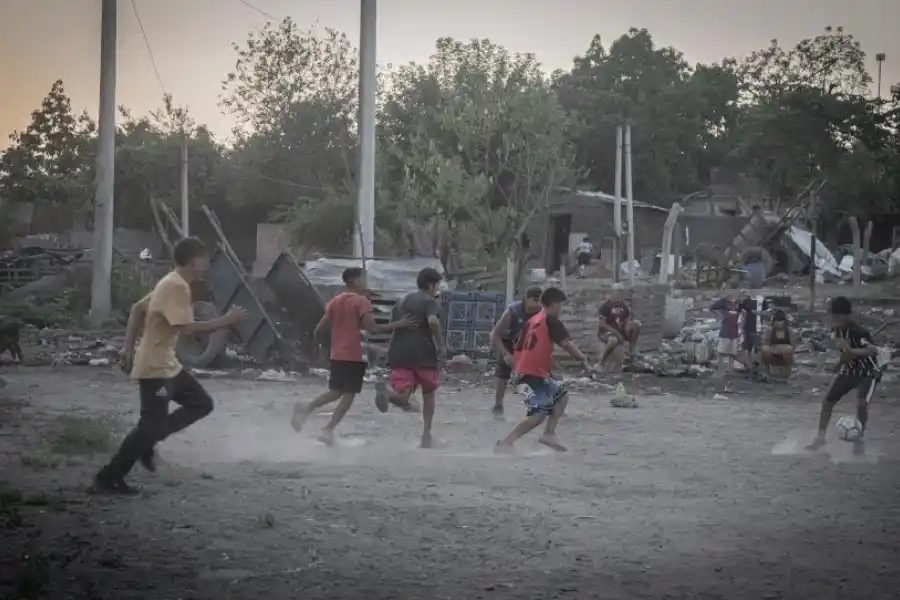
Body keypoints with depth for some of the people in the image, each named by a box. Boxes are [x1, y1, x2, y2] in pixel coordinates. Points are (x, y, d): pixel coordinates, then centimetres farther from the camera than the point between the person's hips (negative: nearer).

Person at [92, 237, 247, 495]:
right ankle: (107, 479, -1)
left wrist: (129, 346, 13)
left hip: (168, 365, 10)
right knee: (150, 427, -9)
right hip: (154, 369, -10)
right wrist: (225, 321, -21)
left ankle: (146, 441, 14)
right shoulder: (177, 286, -20)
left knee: (201, 403, 14)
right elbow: (186, 327, -29)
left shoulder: (172, 283, 12)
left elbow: (137, 309, 17)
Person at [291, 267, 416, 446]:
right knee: (349, 395, 2)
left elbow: (319, 329, 9)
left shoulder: (335, 301, 9)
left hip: (337, 355, 7)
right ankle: (328, 430, -6)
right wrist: (399, 324, -17)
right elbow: (372, 328, -18)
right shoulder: (361, 301, -10)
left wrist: (318, 338, 31)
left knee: (335, 392, 19)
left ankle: (305, 410, 0)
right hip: (354, 356, -7)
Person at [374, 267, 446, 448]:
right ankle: (426, 435, 14)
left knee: (402, 398, -5)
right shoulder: (431, 302, -1)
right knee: (428, 394, 17)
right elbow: (433, 321, -21)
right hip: (423, 354, -4)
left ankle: (385, 390, -39)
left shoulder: (401, 301, 19)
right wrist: (441, 345, -10)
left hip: (399, 354, 4)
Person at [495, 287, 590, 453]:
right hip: (535, 373, -9)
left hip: (525, 370, 9)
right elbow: (567, 344, -19)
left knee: (561, 396, 19)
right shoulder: (552, 321, -7)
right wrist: (583, 360, -16)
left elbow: (519, 347, 19)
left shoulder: (533, 320, 17)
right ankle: (506, 443, -19)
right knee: (539, 413, -14)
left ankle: (549, 434, 10)